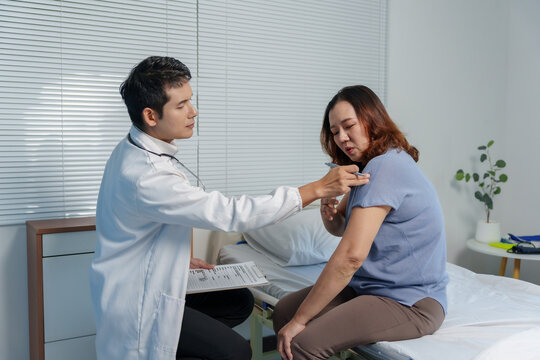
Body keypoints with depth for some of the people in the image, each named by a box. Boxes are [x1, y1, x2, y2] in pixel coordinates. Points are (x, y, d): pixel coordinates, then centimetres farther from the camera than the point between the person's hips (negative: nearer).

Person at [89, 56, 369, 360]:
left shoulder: (133, 150, 1)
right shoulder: (145, 176, -32)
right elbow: (231, 214, -33)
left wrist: (181, 258, 9)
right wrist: (319, 188, -31)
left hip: (148, 286, 9)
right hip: (136, 305, -9)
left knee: (240, 301, 12)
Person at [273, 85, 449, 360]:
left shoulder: (386, 165, -22)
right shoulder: (369, 166, 12)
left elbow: (351, 255, -28)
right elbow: (340, 229, 18)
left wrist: (300, 319, -22)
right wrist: (329, 213, -8)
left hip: (411, 302, -10)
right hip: (369, 286, 10)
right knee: (283, 311, 3)